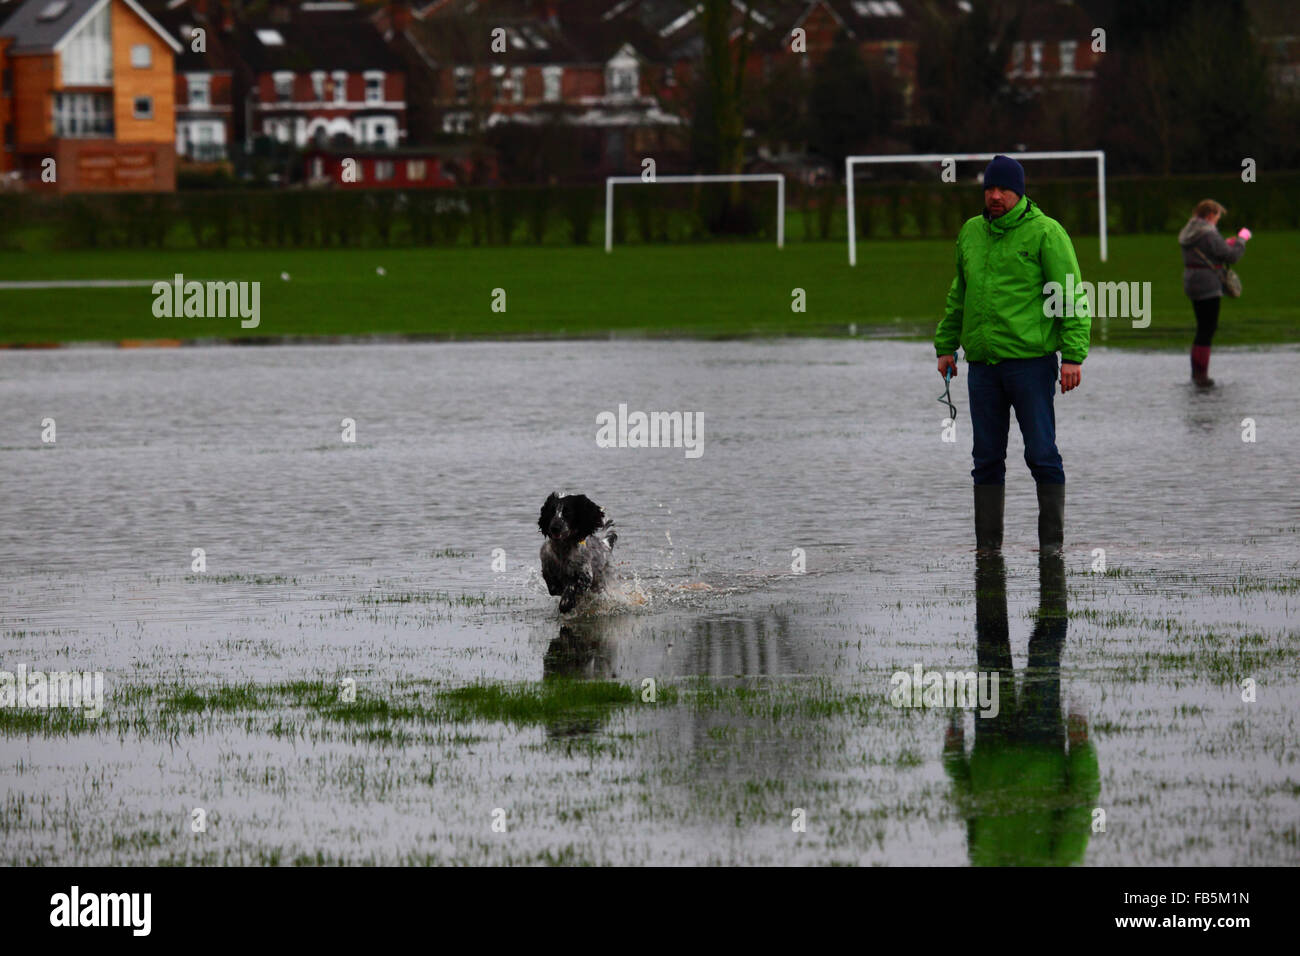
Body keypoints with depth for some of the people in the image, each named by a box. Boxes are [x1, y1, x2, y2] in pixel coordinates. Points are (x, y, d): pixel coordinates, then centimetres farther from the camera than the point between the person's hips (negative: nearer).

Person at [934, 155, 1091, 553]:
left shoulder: (1045, 232, -5)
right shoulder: (971, 233, 14)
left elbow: (1072, 296, -8)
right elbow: (959, 294, 25)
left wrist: (1073, 355, -15)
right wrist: (946, 345, 20)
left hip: (1031, 361, -5)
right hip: (983, 365, 5)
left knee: (1042, 454, -4)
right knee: (987, 459, 7)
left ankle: (1052, 541, 2)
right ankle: (987, 546, 10)